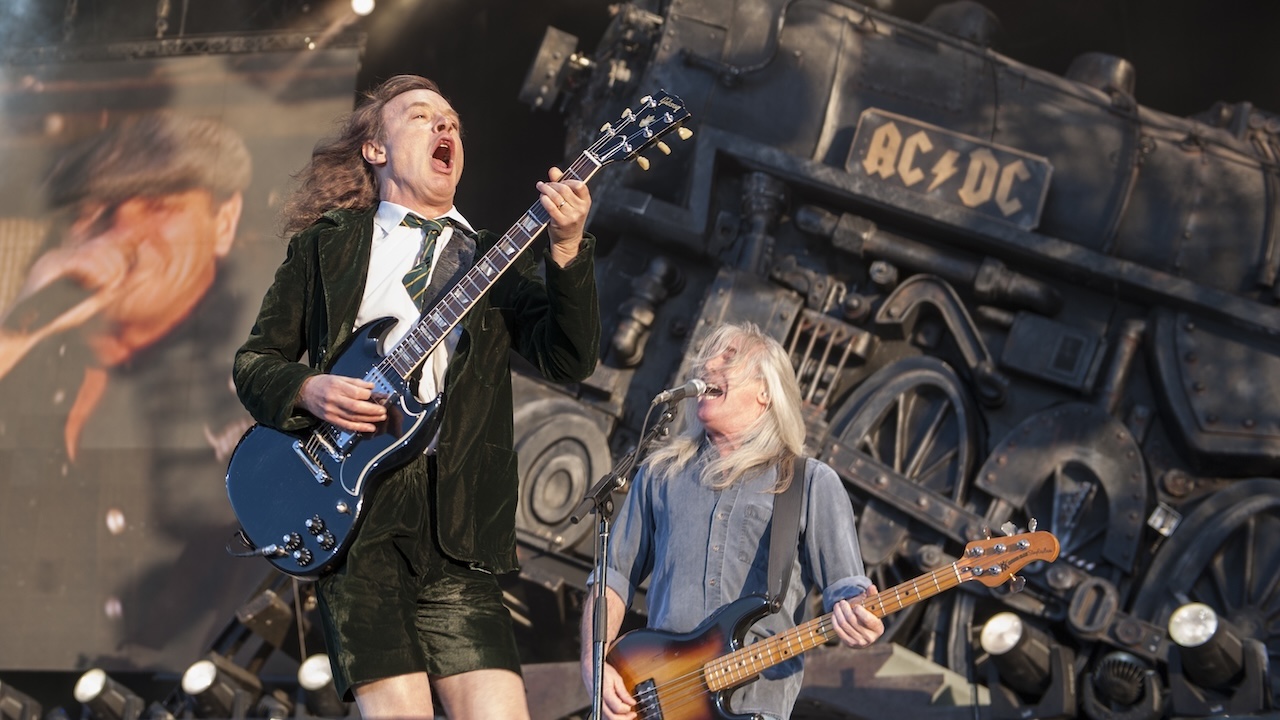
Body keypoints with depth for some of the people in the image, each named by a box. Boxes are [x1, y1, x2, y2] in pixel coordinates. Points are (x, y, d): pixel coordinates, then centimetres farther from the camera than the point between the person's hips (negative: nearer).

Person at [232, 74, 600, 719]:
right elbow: (254, 360, 17)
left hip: (455, 523, 2)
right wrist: (309, 391, -5)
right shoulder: (325, 244, 16)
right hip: (350, 504, -2)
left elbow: (569, 361, 3)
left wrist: (566, 248, -12)